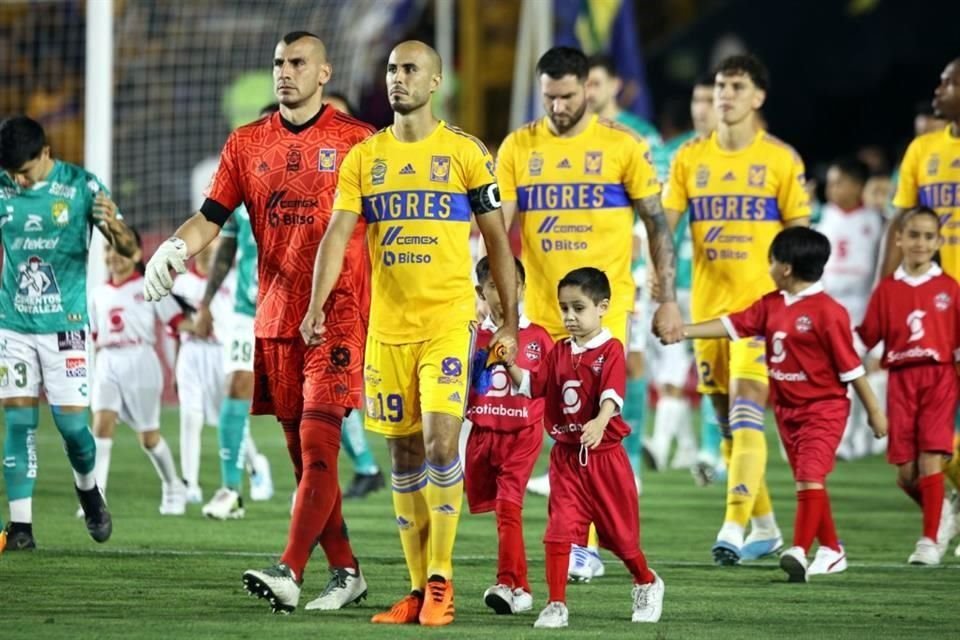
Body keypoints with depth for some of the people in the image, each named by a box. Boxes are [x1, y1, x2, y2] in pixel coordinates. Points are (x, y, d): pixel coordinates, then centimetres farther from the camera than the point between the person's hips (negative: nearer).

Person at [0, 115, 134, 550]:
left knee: (71, 423, -3)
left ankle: (88, 490, 26)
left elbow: (129, 249, -6)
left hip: (65, 323, -2)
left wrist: (114, 227, -27)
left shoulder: (80, 186, -6)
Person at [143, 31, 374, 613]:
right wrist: (175, 249, -13)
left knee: (318, 447, -14)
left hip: (337, 313, -5)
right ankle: (346, 573, 16)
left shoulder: (357, 140, 0)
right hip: (275, 317, 5)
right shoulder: (248, 144, 11)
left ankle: (289, 572, -21)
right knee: (301, 451, 7)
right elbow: (213, 215, 7)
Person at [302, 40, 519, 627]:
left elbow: (498, 241, 4)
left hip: (448, 320, -3)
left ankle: (441, 581, -7)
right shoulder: (363, 158, 8)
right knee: (404, 457, 6)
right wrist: (317, 307, -13)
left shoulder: (466, 153, 0)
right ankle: (419, 587, 13)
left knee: (440, 444, -16)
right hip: (387, 325, 4)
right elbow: (338, 234, 1)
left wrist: (510, 323, 1)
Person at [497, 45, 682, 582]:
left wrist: (669, 299, -1)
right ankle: (584, 534, 19)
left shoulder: (623, 146, -1)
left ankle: (586, 544, -12)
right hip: (543, 308, 3)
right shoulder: (518, 148, 5)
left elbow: (657, 223, 3)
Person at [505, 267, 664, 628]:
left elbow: (612, 393, -23)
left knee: (619, 530, 9)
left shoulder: (610, 350, -9)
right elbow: (532, 385, 7)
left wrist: (600, 422, -42)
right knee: (558, 529, -7)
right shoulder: (560, 353, 9)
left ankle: (647, 584, 35)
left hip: (605, 455, -4)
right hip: (565, 456, 4)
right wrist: (510, 365, -12)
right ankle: (556, 605, -5)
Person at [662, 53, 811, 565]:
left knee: (746, 416, -17)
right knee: (727, 424, 10)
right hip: (708, 306, 5)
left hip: (761, 304, -5)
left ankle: (734, 527, -22)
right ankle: (765, 527, 23)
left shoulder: (781, 159, -1)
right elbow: (663, 225, 6)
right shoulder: (689, 158, 7)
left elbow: (798, 236, 0)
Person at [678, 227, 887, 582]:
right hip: (787, 408, 8)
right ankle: (831, 550, 23)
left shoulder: (827, 311, -17)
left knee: (810, 477, -17)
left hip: (823, 409, -8)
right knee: (807, 483, 13)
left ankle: (800, 550, -23)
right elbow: (733, 325, 8)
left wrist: (874, 410, -8)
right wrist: (684, 331, 1)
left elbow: (850, 365, -13)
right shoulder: (772, 305, 6)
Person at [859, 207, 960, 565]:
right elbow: (866, 337, 5)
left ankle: (931, 540, -6)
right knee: (905, 471, 1)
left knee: (930, 460, -12)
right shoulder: (887, 290, 7)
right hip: (901, 380, 2)